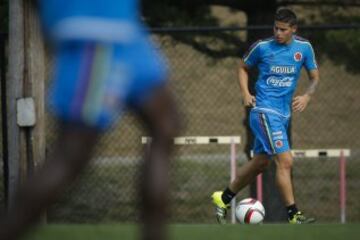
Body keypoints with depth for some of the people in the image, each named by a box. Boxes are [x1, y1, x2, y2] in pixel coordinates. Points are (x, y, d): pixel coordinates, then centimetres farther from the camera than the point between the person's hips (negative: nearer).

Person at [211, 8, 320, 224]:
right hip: (265, 111, -6)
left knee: (260, 162, 15)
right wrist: (246, 93, -3)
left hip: (284, 113, 6)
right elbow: (244, 68, 11)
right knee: (285, 160, -16)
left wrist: (307, 96, -8)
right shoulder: (262, 47, -5)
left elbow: (315, 77, 12)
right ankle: (293, 215, -14)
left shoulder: (304, 48, 3)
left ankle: (224, 198, 31)